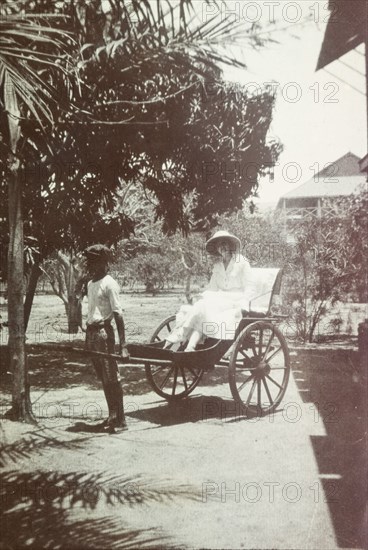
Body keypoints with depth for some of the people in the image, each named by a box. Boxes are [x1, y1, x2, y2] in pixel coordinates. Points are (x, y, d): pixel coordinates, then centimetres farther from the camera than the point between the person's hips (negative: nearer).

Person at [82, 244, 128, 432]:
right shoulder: (90, 283, 12)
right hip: (91, 332, 8)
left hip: (103, 332, -8)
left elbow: (118, 315, -16)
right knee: (103, 378, 13)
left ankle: (119, 418, 6)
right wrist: (87, 339, 18)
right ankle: (112, 415, 23)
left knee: (111, 377, -2)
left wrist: (122, 346, -21)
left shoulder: (109, 284, -12)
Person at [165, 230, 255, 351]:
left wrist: (241, 304, -16)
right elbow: (212, 287, 12)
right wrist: (202, 298, -5)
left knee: (203, 307, -29)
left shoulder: (242, 262, -2)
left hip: (235, 300, -5)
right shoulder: (217, 265, 14)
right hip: (219, 298, 5)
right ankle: (190, 347, -39)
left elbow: (248, 288, -3)